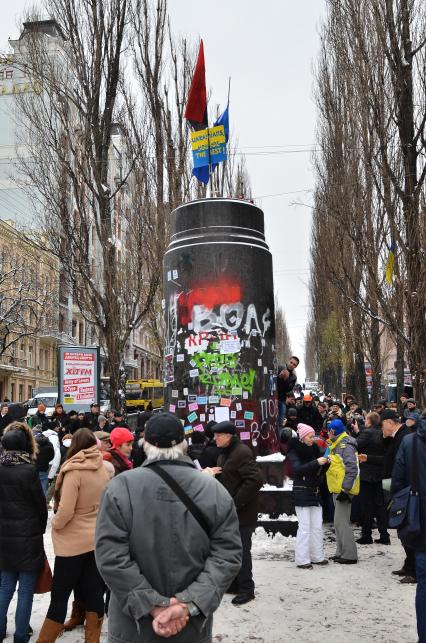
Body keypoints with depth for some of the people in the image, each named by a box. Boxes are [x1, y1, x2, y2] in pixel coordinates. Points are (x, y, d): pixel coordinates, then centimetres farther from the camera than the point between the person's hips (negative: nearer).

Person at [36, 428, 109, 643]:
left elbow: (65, 511, -19)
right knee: (94, 593, 12)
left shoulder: (74, 471, -18)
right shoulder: (103, 470, -1)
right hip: (97, 538, 6)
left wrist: (54, 524, -2)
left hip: (73, 542, -5)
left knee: (59, 596, 6)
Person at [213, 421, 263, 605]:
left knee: (242, 550, -1)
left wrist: (236, 502, -24)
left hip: (242, 512, -10)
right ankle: (234, 583, 30)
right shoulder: (225, 453, 13)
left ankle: (246, 589, 10)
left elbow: (255, 479, -27)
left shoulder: (242, 452, -19)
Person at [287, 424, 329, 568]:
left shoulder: (314, 449, 11)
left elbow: (319, 471, 15)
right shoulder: (294, 451, -7)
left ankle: (317, 556, 17)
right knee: (304, 527, -4)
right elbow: (298, 469, -23)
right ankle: (302, 560, 2)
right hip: (301, 492, -6)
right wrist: (316, 462, -30)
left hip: (315, 491, 6)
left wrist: (326, 461, -5)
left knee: (317, 526, 8)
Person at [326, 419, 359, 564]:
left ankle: (349, 555, -1)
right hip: (337, 489, 11)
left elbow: (352, 469, -22)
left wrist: (345, 489, -24)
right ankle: (341, 552, 24)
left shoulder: (345, 445, -17)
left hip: (343, 490, -11)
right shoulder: (336, 444, 15)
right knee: (339, 521, 15)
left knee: (342, 522, -8)